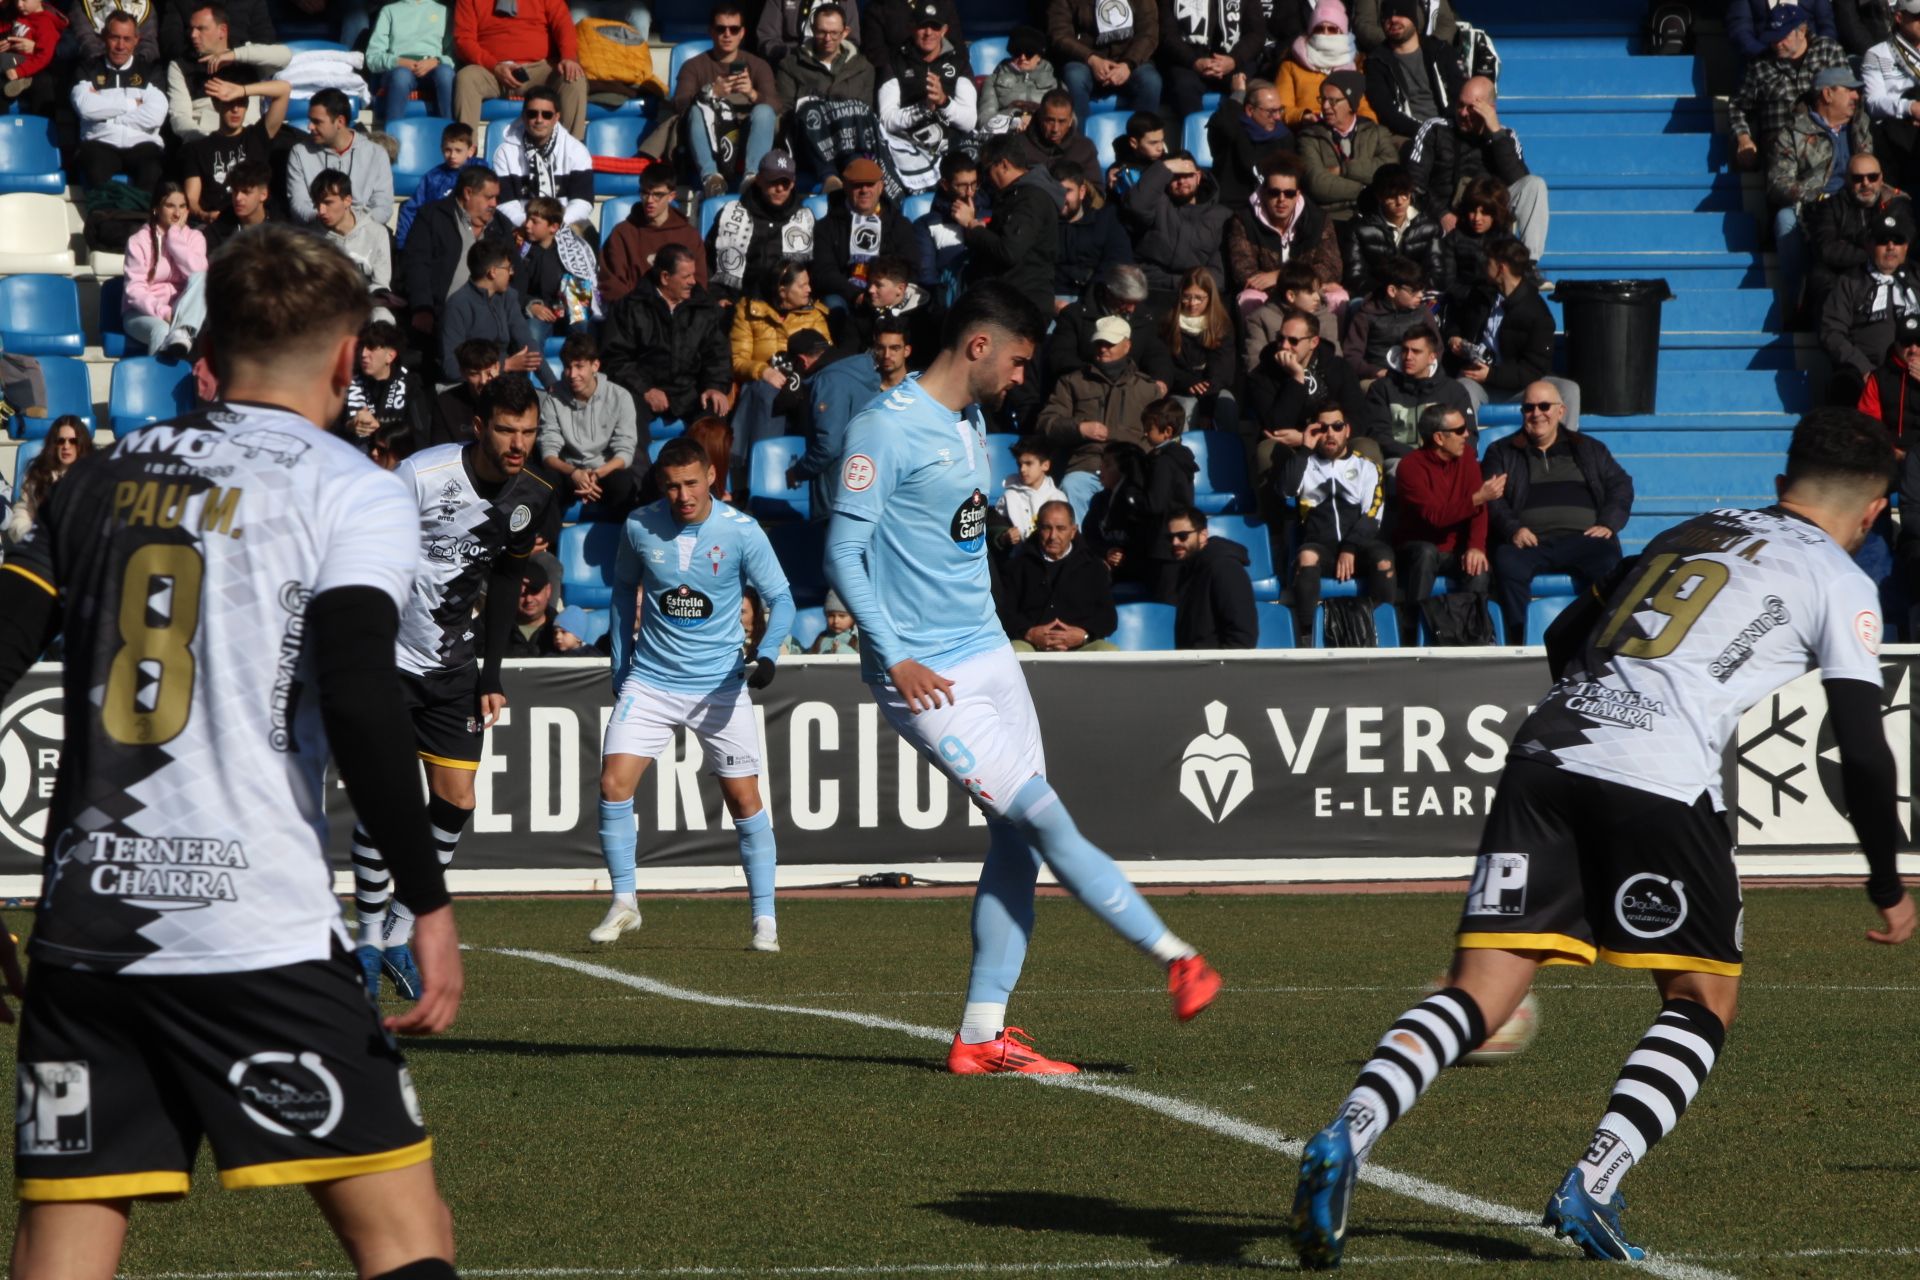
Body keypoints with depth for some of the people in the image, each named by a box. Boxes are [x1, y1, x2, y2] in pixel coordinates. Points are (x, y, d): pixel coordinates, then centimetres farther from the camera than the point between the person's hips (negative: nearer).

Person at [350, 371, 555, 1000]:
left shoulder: (532, 496, -1)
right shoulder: (421, 475, -20)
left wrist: (491, 676, 11)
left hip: (453, 665, 5)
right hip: (386, 658, -5)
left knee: (456, 800, -1)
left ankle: (401, 931, 13)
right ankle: (369, 940, 7)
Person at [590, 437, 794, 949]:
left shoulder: (741, 531, -11)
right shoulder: (640, 527, -4)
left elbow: (781, 599, -4)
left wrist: (766, 653, -22)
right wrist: (619, 664, 13)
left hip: (720, 684, -2)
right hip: (650, 680, 2)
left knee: (744, 797, -4)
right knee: (614, 782, -11)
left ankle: (765, 920, 6)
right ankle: (623, 903, 4)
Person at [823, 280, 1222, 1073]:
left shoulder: (972, 423, 15)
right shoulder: (885, 428, -14)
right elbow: (843, 554, -16)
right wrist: (895, 658, -23)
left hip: (987, 655, 9)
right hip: (926, 677, -9)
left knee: (1017, 844, 2)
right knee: (1044, 819, -10)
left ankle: (982, 1036, 4)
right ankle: (1175, 958, -4)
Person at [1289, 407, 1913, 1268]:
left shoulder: (1687, 534, 28)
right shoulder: (1839, 583, 12)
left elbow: (1564, 640, 32)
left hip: (1547, 748, 5)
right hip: (1661, 779, -5)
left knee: (1477, 995, 1)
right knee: (1703, 1003, 13)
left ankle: (1347, 1135, -23)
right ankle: (1593, 1187, -5)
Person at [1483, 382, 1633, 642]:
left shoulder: (1590, 450, 27)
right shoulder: (1503, 453, 22)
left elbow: (1621, 485, 18)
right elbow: (1493, 500, 8)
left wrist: (1608, 524, -2)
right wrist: (1512, 529, -13)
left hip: (1582, 538, 1)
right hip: (1530, 542, -1)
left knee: (1610, 567, -34)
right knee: (1508, 563, -37)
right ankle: (1516, 646, -36)